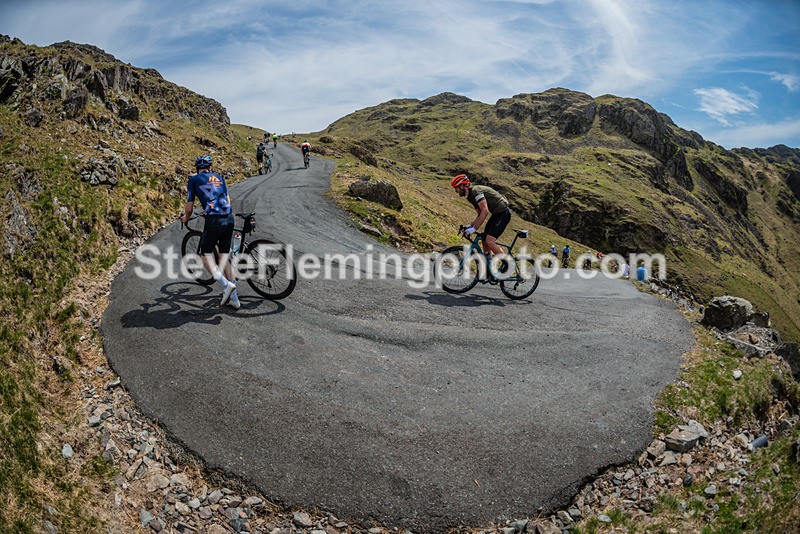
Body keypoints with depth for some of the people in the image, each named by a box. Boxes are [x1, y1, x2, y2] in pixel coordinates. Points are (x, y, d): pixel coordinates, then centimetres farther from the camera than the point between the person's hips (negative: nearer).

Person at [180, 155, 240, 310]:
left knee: (206, 256, 9)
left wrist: (186, 218, 29)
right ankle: (234, 299, 10)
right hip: (229, 218, 5)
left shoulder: (194, 180, 8)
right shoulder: (219, 177, 20)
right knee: (224, 257, 12)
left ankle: (226, 285, -11)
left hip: (213, 221, -5)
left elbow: (189, 207, 8)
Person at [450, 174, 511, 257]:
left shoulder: (476, 191, -18)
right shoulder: (470, 196, 13)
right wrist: (469, 225, 5)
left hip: (503, 212, -10)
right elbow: (480, 214, 18)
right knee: (485, 241, 8)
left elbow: (485, 211, -28)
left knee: (489, 240, -19)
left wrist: (474, 228, -28)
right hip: (496, 214, 10)